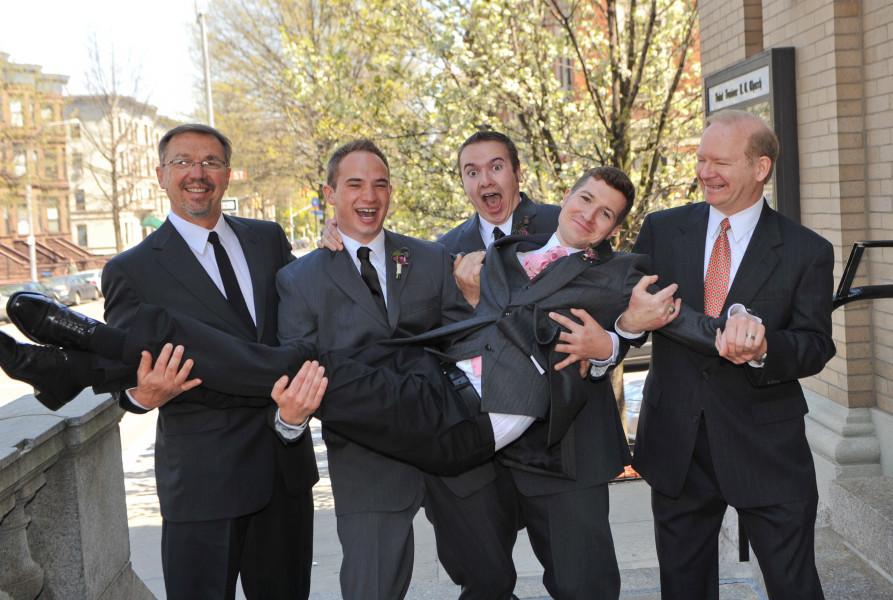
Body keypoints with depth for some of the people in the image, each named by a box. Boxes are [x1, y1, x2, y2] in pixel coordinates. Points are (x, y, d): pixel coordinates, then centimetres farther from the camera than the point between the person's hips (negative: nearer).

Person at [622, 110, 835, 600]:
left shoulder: (806, 252, -3)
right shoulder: (661, 230, 4)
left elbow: (817, 344, -6)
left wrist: (763, 350, -28)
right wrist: (630, 316, -21)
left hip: (766, 450, -2)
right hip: (676, 447, 3)